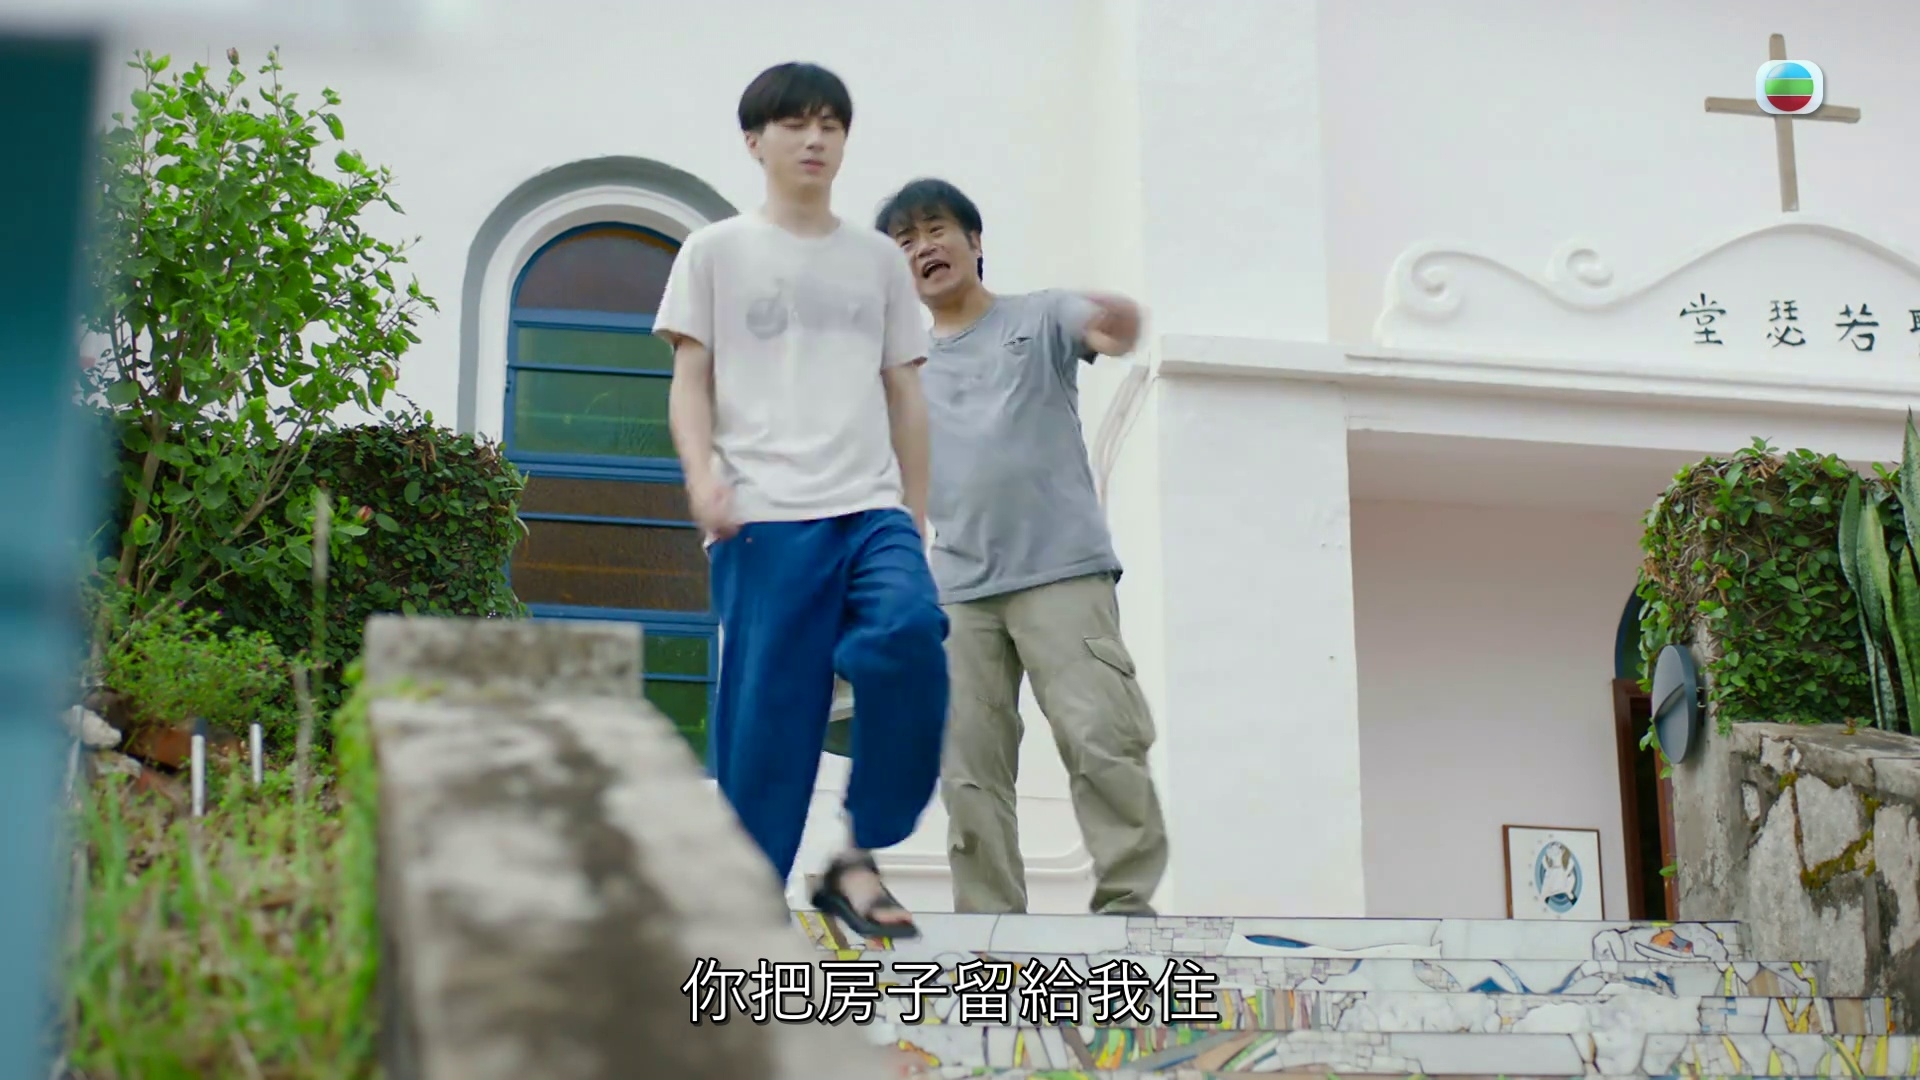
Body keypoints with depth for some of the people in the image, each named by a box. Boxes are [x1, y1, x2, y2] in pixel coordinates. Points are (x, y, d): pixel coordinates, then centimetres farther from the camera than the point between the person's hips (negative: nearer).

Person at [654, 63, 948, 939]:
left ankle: (860, 858, -13)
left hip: (872, 511, 2)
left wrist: (916, 516, 17)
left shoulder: (878, 260, 19)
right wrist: (703, 473, -11)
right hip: (765, 515, -2)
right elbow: (689, 383, 7)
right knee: (763, 711, -6)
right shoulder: (717, 251, 12)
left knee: (909, 635, -24)